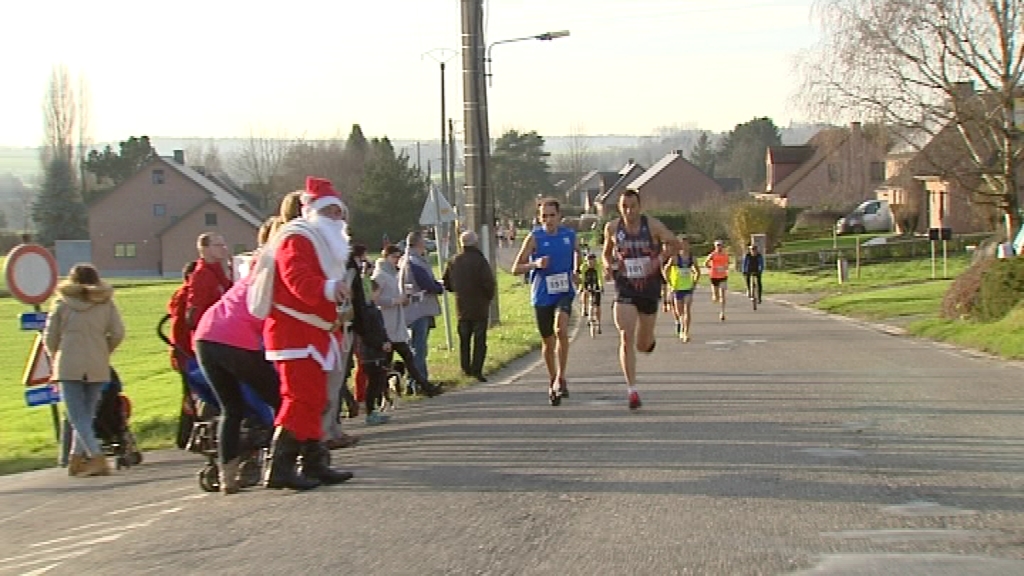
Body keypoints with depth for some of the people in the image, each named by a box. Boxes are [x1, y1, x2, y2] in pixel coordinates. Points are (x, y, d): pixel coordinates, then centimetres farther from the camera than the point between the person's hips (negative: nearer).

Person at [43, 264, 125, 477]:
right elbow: (118, 333, 1)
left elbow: (49, 337, 5)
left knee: (78, 417, -3)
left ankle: (97, 457, -17)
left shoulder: (62, 303, 4)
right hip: (98, 368, 2)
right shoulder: (106, 303, 8)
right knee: (87, 415, 12)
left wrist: (56, 357, 23)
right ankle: (77, 459, 13)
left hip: (69, 367, -2)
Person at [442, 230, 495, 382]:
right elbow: (489, 282, -20)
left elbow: (446, 283, 7)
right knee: (480, 340, 0)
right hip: (479, 307, -5)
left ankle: (466, 368, 21)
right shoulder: (479, 261, -14)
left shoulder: (454, 261, 2)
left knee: (464, 340, 17)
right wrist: (489, 297, -1)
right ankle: (477, 370, -7)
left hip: (462, 308, 5)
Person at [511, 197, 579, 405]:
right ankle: (552, 382, 29)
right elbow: (516, 269, -7)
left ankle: (561, 378, -17)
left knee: (561, 329, -26)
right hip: (542, 295, 0)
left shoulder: (569, 235, 2)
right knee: (548, 342, 10)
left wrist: (576, 272, 12)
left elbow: (577, 252, 27)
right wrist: (535, 264, -23)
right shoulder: (534, 237, -6)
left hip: (564, 292, 0)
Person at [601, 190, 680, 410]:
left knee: (643, 345, 9)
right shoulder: (612, 228, 0)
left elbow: (674, 244, 2)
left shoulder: (652, 225, -6)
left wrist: (660, 258, -16)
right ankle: (632, 390, -11)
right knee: (626, 338, -16)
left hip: (649, 289, 0)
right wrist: (607, 265, -6)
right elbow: (607, 253, 16)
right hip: (625, 291, 0)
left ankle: (649, 340, 50)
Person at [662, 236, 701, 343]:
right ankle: (678, 323, 38)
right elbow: (665, 271, -4)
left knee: (687, 311, -11)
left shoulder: (692, 258, 2)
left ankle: (686, 333, -13)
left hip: (688, 287, 2)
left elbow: (698, 272, 17)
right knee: (679, 312, 7)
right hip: (677, 288, -2)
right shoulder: (675, 258, -8)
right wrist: (670, 284, -8)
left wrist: (695, 283, 7)